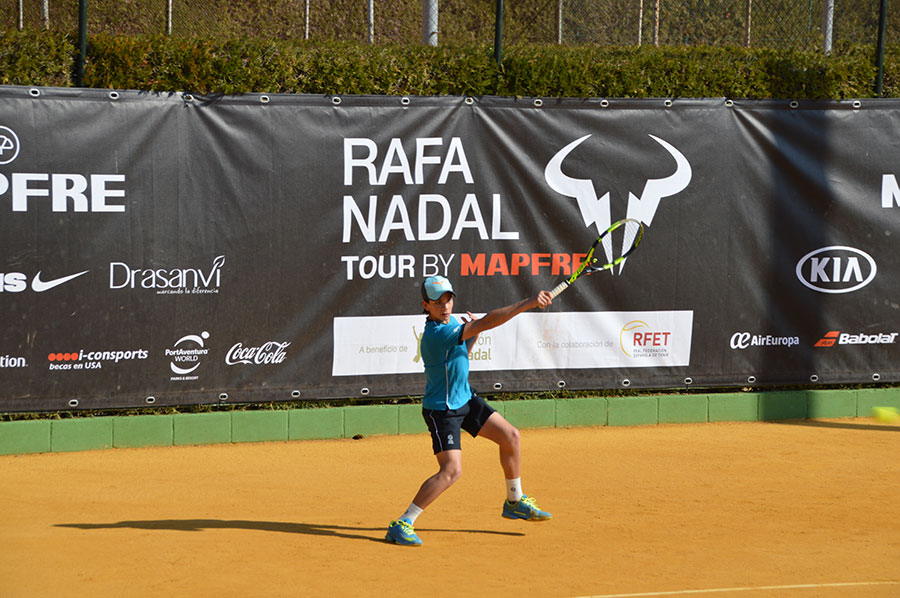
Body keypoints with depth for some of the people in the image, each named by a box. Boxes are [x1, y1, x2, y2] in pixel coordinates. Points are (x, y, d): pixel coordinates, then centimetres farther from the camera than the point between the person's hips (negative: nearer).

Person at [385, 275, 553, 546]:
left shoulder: (449, 321, 0)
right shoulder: (437, 334, -31)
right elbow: (486, 322, -40)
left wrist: (472, 337, -2)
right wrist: (528, 303, -43)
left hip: (465, 399, 10)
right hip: (442, 409, -10)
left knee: (510, 435, 11)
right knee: (451, 470, -19)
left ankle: (515, 502, 29)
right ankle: (401, 525, -13)